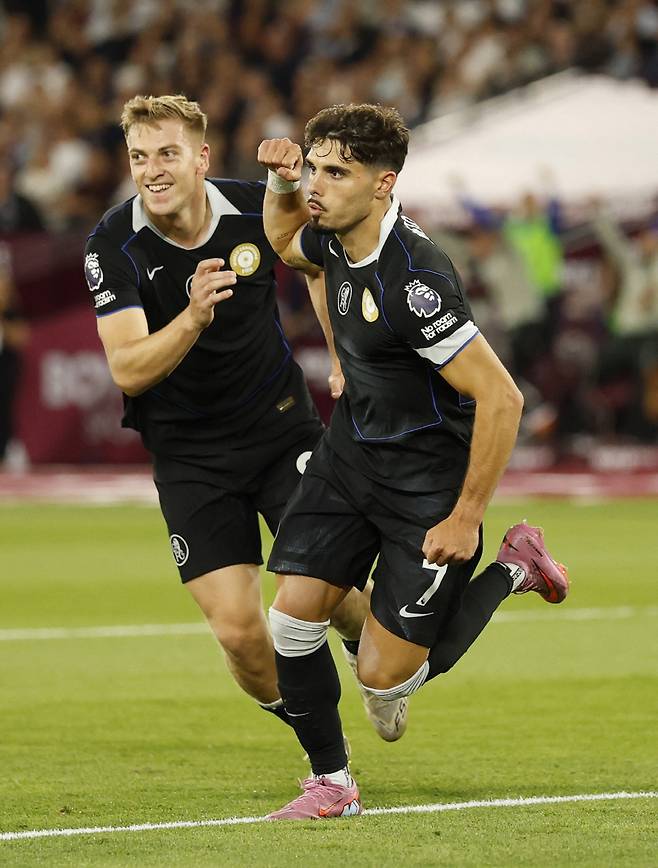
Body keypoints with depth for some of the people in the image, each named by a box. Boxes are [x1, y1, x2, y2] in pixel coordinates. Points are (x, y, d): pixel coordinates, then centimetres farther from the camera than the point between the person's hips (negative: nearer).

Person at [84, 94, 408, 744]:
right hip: (188, 456, -1)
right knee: (239, 630, -10)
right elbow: (127, 371, -27)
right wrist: (192, 318, -43)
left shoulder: (254, 210, -12)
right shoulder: (112, 247, -17)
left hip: (282, 426, 1)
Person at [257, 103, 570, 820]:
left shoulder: (413, 281, -30)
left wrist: (466, 518, -22)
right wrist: (280, 178, 0)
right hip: (351, 450, 7)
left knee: (383, 676, -5)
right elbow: (283, 239, 23)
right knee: (294, 614, -6)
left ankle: (511, 570, 17)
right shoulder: (336, 239, -5)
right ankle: (331, 784, 12)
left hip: (429, 478, -7)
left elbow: (501, 398, -28)